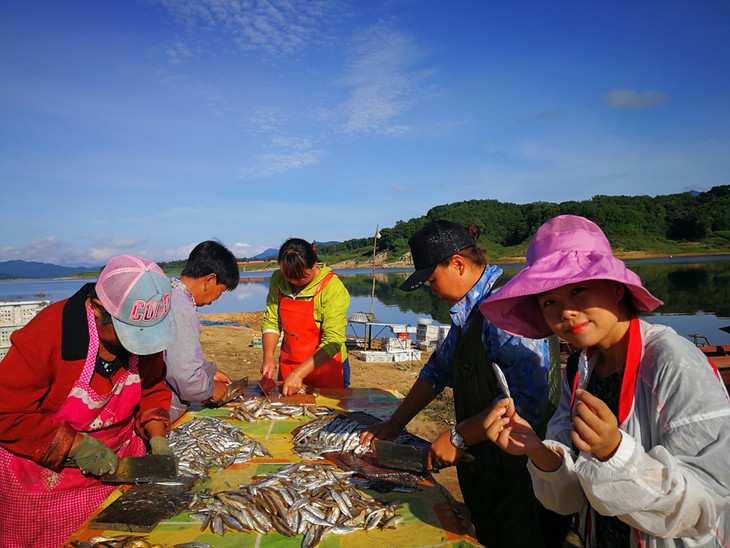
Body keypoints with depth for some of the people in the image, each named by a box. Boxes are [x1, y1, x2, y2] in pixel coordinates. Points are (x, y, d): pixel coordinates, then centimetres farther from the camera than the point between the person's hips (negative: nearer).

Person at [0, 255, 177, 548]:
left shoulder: (146, 333, -13)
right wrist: (75, 445, -25)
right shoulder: (43, 337, -28)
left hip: (116, 463, 4)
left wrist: (157, 438, -13)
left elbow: (153, 390, 2)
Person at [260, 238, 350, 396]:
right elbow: (271, 322, 0)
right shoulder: (278, 280, -6)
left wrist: (299, 374, -30)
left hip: (326, 367, -4)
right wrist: (268, 357, -16)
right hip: (288, 365, 4)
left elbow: (333, 341, -25)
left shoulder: (333, 288, -22)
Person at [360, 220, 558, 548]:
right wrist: (396, 423, 12)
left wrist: (458, 437, -21)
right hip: (477, 463, 9)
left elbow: (525, 401, -31)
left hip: (512, 473, -8)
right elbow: (438, 370, 16)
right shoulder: (469, 311, 8)